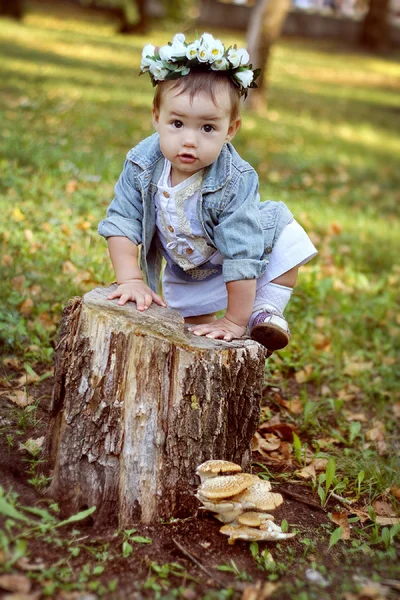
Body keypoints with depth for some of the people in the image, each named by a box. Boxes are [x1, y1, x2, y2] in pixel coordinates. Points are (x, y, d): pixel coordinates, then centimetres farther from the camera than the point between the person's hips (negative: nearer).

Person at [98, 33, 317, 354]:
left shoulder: (234, 183, -41)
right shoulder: (142, 163, -28)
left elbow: (241, 256, -38)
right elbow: (122, 221, -21)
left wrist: (235, 321, -34)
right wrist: (131, 279, -28)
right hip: (184, 271, 3)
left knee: (286, 237, -24)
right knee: (191, 327, 5)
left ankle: (266, 309, -7)